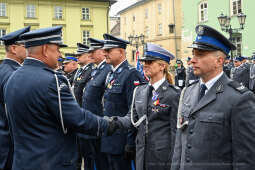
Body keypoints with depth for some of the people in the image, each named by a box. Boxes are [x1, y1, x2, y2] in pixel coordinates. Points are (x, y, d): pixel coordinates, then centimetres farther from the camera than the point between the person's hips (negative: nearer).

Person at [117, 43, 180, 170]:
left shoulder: (173, 94, -9)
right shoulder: (139, 91, 9)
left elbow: (175, 130, -9)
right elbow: (133, 117, 9)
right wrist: (117, 121, -11)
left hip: (162, 156, -5)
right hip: (142, 155, 6)